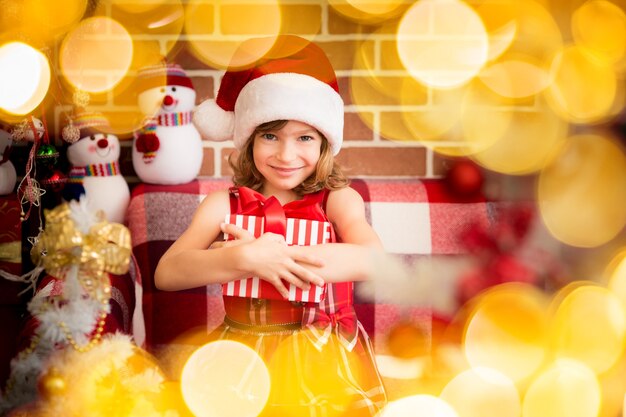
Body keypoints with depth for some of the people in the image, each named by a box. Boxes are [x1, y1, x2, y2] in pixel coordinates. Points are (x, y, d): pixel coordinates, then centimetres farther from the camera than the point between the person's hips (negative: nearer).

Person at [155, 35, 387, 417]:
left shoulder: (337, 199, 1)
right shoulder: (223, 203, 3)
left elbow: (372, 260, -19)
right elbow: (166, 274, -9)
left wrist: (274, 257, -21)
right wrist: (246, 259, -23)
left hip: (322, 357, 0)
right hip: (243, 356, 1)